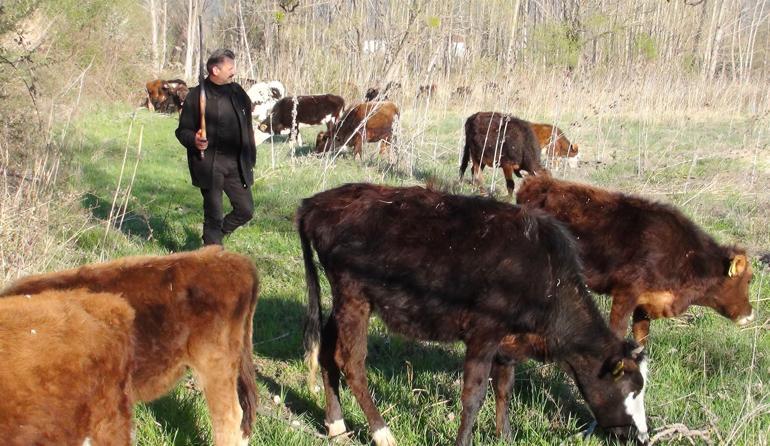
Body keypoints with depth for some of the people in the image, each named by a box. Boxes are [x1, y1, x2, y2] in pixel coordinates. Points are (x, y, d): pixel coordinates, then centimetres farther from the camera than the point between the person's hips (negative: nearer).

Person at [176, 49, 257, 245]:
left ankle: (215, 235, 30)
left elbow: (247, 127, 16)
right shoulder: (197, 96, -6)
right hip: (209, 164, -5)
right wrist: (194, 140, -24)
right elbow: (182, 130, -2)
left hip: (236, 163, 5)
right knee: (213, 214, 0)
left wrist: (250, 159, 12)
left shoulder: (238, 92, 10)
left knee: (245, 210, 6)